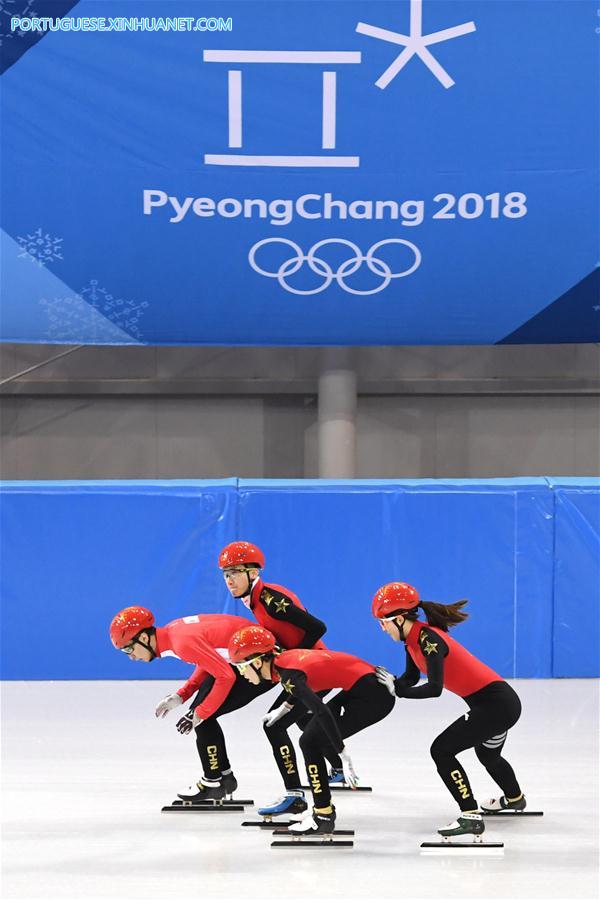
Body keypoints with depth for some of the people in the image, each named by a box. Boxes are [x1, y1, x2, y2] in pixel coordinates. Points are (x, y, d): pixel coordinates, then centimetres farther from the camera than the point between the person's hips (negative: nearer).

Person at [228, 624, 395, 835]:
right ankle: (323, 807, 25)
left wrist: (344, 756, -29)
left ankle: (323, 817, -4)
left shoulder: (288, 673, -19)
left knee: (310, 741, -8)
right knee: (313, 731, 19)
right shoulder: (282, 659, 7)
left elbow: (322, 712, -28)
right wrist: (283, 708, 34)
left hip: (373, 697, -10)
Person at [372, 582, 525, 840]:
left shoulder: (428, 638, -22)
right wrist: (388, 683, -5)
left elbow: (434, 688, -30)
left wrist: (398, 690, -21)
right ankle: (514, 798, 62)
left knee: (441, 750, -14)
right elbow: (411, 678, 13)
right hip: (499, 702, 10)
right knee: (487, 754, 34)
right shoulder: (414, 637, 6)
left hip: (497, 703, -10)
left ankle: (470, 817, -15)